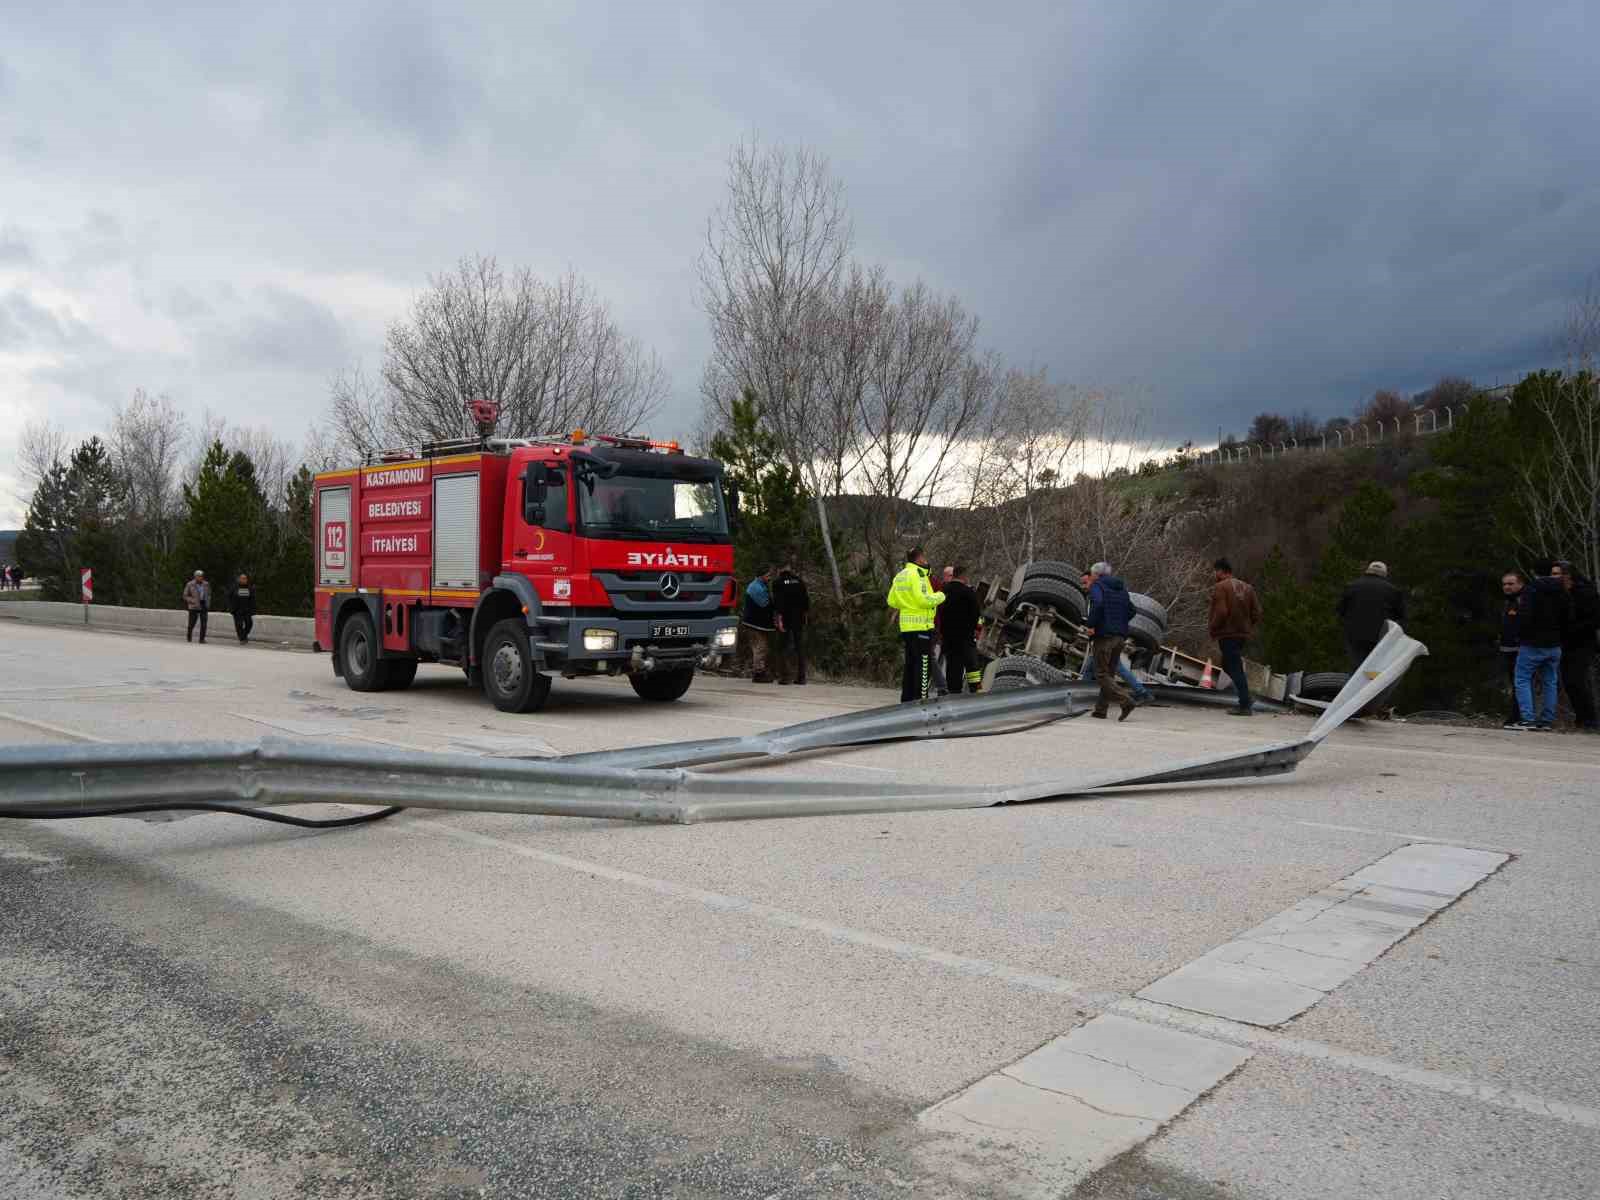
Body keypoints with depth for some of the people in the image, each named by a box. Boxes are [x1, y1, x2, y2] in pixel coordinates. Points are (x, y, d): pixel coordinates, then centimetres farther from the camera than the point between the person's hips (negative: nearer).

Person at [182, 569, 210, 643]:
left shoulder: (206, 584, 6)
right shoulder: (190, 585, -4)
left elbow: (209, 594, 18)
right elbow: (185, 596, 0)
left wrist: (208, 603, 4)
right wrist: (193, 601, -13)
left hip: (203, 607, 2)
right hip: (193, 607, -2)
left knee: (204, 623, -6)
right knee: (192, 623, 6)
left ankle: (202, 639, -1)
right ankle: (189, 637, 29)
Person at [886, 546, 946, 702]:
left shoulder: (900, 575, 14)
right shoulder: (918, 574, -14)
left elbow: (891, 601, 16)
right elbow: (924, 599, -21)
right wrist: (940, 596, -6)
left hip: (906, 626, 9)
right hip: (921, 626, -9)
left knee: (910, 664, 16)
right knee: (924, 666, -3)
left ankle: (906, 698, 21)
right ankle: (920, 699, -4)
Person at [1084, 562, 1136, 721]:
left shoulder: (1096, 586, -4)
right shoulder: (1121, 587, 17)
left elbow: (1097, 604, -23)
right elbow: (1131, 611, 12)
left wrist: (1091, 625, -16)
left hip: (1103, 635, -7)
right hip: (1120, 636, 7)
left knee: (1102, 674, -4)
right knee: (1109, 673, 13)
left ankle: (1125, 700, -21)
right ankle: (1100, 709, 15)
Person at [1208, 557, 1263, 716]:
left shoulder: (1219, 587, -11)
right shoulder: (1247, 587, 13)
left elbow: (1220, 613, -20)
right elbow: (1256, 612, 10)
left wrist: (1212, 629, -7)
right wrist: (1248, 627, 16)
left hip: (1227, 634, -8)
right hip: (1243, 634, 8)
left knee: (1235, 669, -4)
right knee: (1228, 665, 21)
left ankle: (1245, 706, -5)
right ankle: (1245, 699, 15)